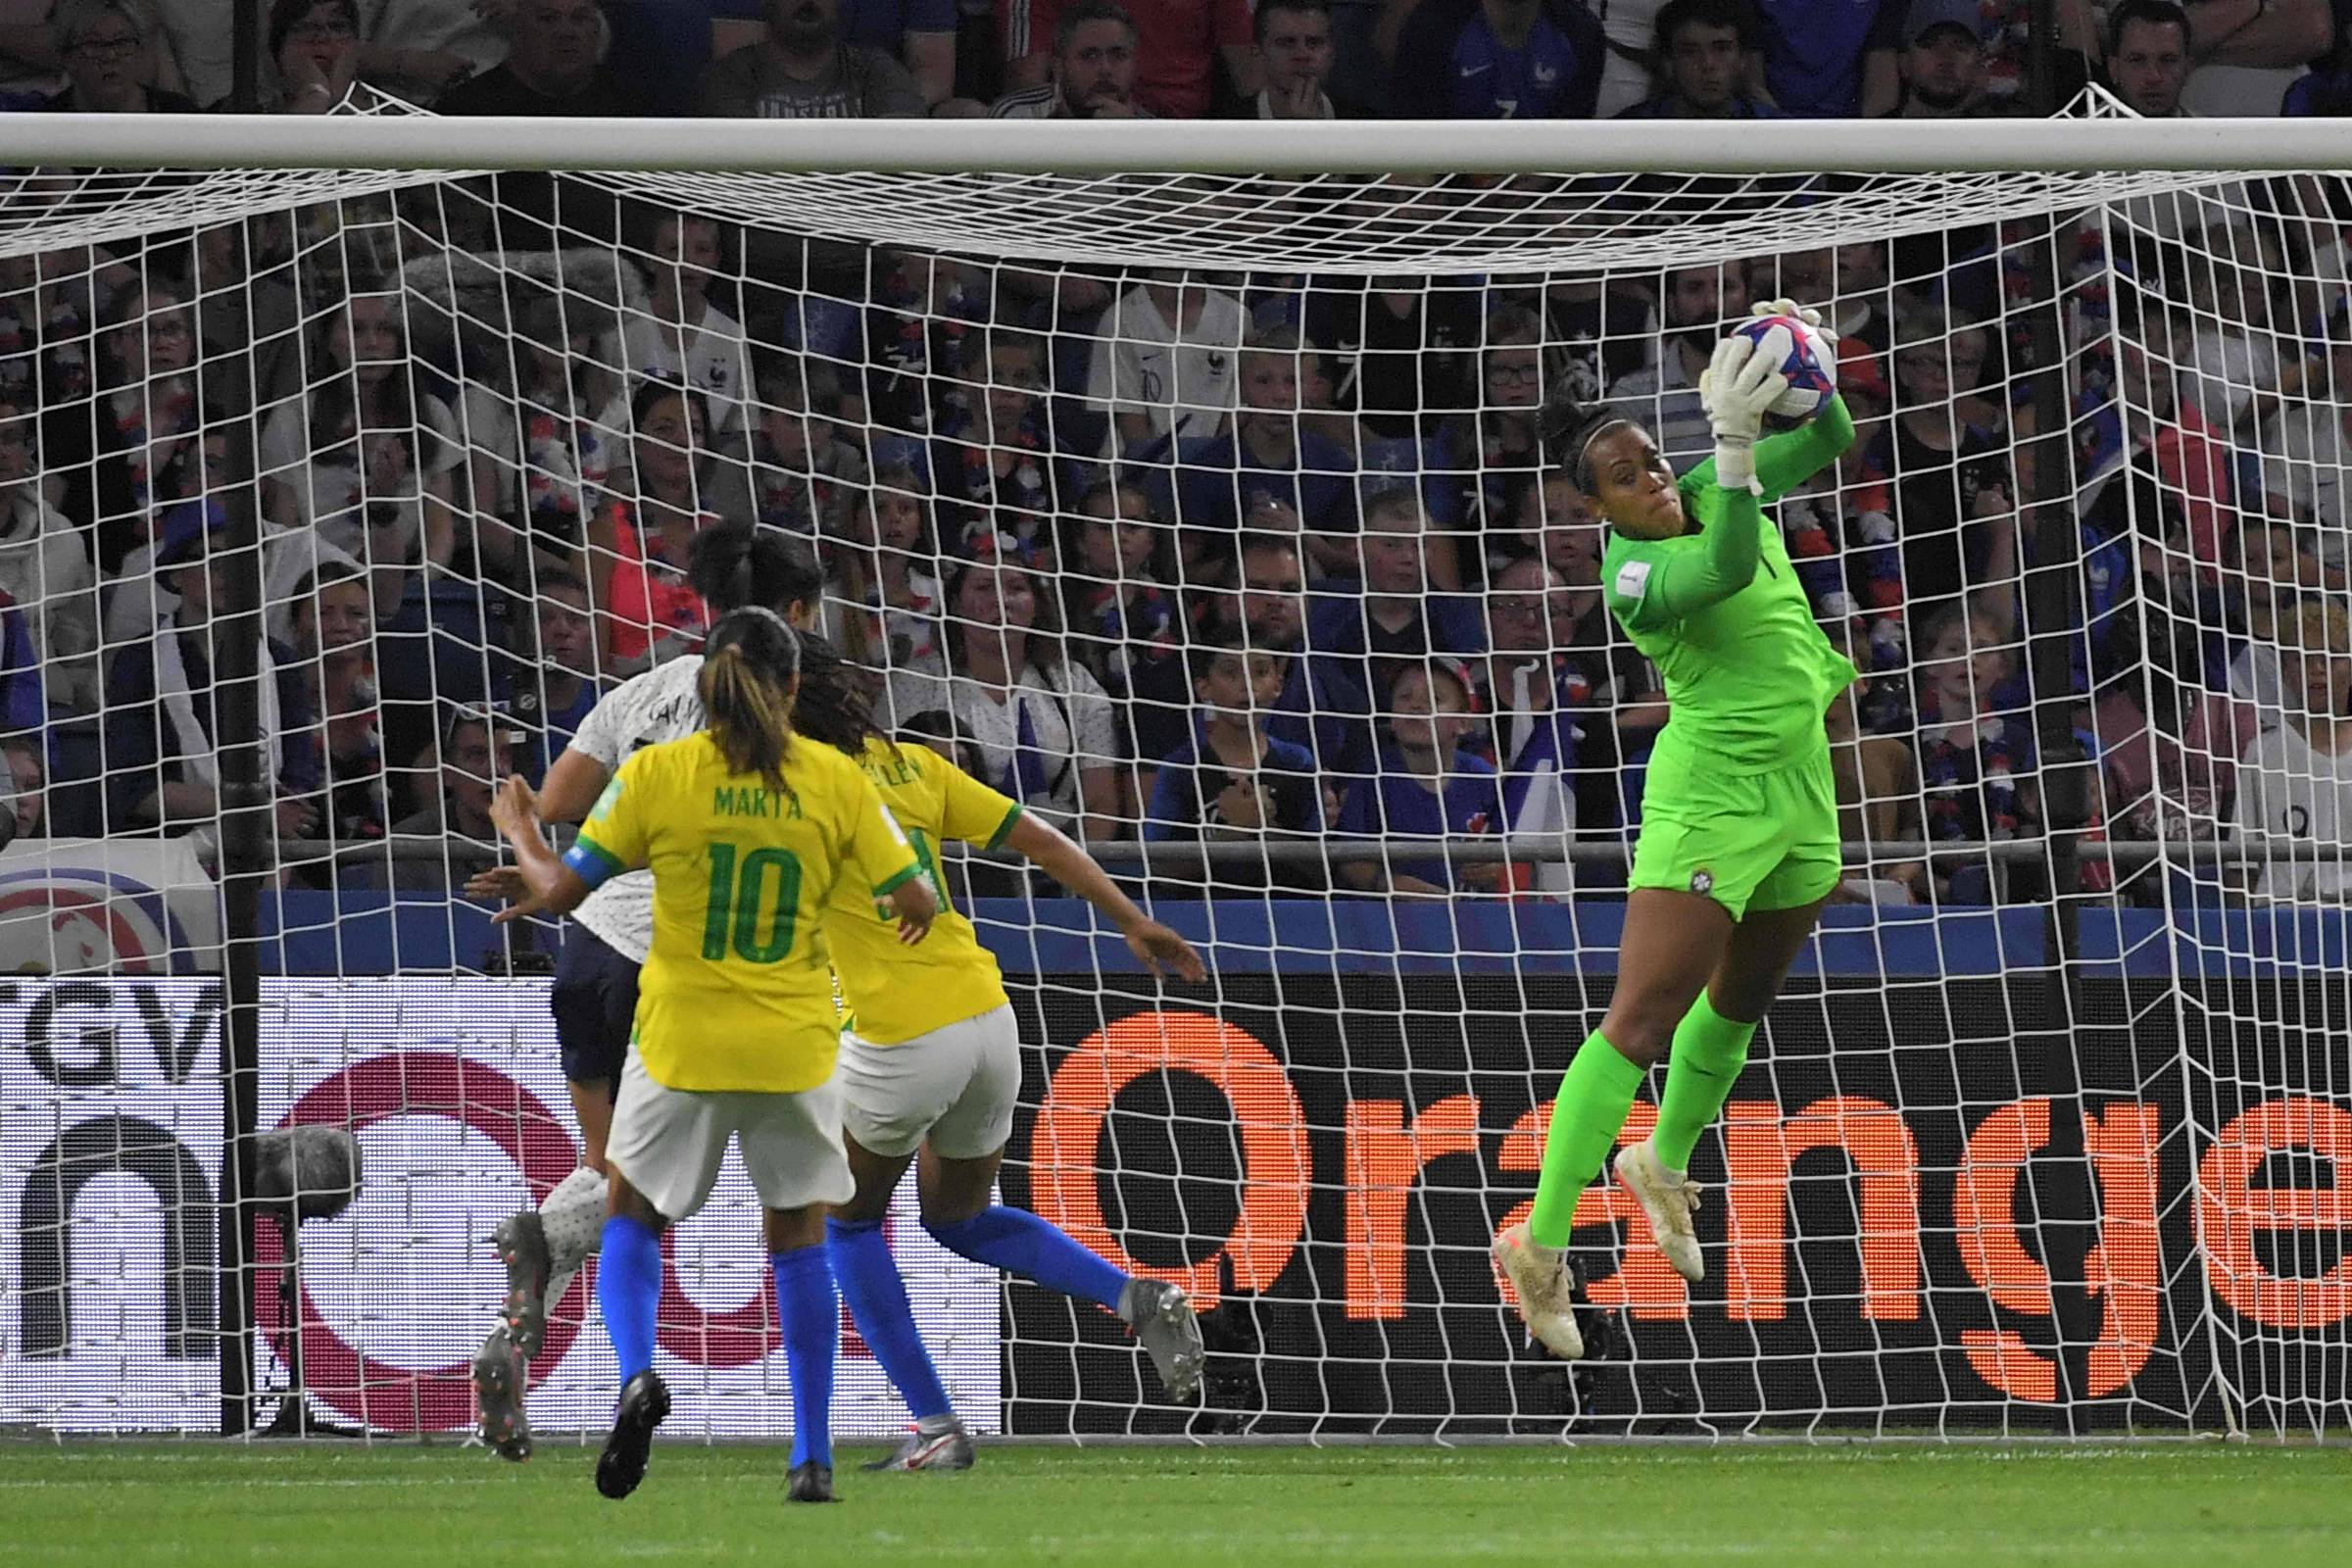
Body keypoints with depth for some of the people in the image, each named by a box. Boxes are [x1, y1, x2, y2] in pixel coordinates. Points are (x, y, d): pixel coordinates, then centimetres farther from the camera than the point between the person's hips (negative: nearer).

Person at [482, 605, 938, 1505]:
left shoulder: (657, 773, -7)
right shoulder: (835, 781, -4)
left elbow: (559, 892, -6)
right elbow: (916, 904, -2)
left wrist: (522, 837, 15)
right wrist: (913, 913, 22)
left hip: (683, 1041, -1)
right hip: (795, 1047, 1)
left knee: (632, 1214, 18)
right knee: (798, 1236, 14)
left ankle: (636, 1372, -10)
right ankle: (812, 1456, 10)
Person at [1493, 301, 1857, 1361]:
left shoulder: (1712, 491, 2)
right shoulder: (1633, 576, -19)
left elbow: (1829, 441, 7)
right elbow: (1728, 567, -37)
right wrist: (1733, 440, -47)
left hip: (1800, 786, 8)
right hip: (1710, 791, -8)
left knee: (1742, 999, 21)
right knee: (1643, 1017, -13)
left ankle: (1665, 1164, 42)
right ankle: (1541, 1243, -13)